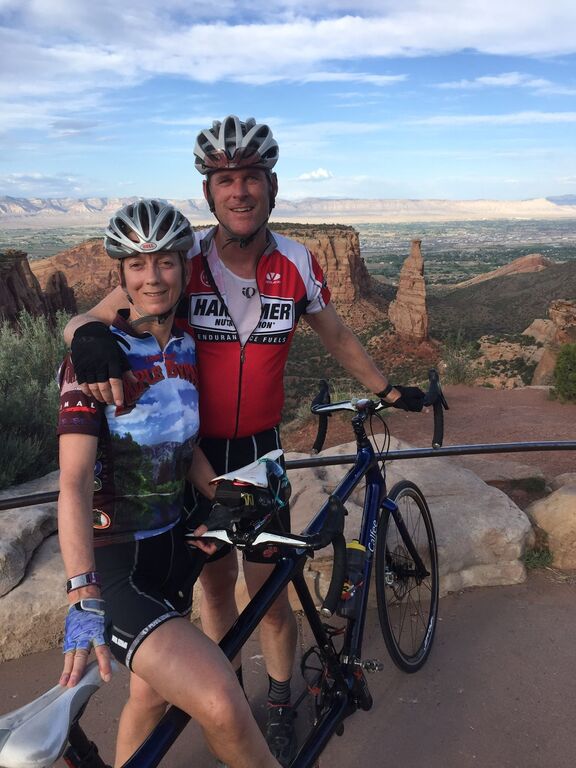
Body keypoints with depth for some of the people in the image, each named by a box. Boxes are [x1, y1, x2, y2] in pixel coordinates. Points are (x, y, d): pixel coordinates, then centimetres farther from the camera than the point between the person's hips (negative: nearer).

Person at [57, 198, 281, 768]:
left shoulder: (184, 349, 5)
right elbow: (74, 481, -23)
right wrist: (83, 598, -32)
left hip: (170, 546, 7)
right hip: (113, 562, -7)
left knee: (152, 697, 23)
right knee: (221, 704, -25)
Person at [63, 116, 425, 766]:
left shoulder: (296, 265, -8)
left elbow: (335, 335, 10)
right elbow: (84, 320, -11)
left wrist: (388, 391, 16)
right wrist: (90, 337, -35)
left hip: (259, 450, 1)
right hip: (192, 451, 0)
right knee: (215, 582, 16)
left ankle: (280, 710, 36)